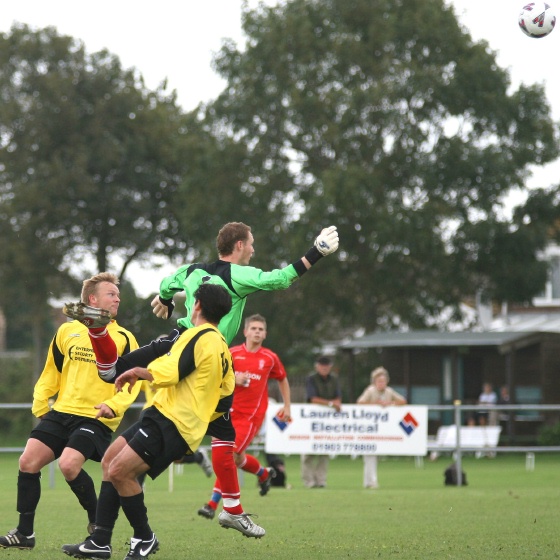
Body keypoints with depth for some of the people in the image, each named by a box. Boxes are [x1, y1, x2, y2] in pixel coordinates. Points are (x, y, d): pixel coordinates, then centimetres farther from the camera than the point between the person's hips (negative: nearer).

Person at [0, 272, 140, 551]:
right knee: (28, 462, -7)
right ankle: (24, 533, 4)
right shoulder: (67, 331, 10)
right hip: (61, 413, 5)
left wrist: (114, 405, -19)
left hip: (97, 418, -5)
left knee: (68, 463, -25)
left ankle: (97, 521, -2)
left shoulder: (123, 338, 1)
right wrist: (39, 404, 10)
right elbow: (51, 372, 19)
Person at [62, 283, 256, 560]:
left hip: (171, 422, -10)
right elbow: (225, 394, 27)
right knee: (110, 461, 9)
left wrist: (137, 372, -3)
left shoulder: (199, 335, -11)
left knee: (119, 471, -18)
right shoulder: (222, 347, 19)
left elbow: (167, 374, -20)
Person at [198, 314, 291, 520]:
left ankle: (213, 504, -5)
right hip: (230, 412, 3)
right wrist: (232, 379, -13)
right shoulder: (232, 354, 3)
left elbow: (282, 380, 20)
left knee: (230, 456, -13)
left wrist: (287, 406, 17)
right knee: (237, 458, 4)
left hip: (251, 415, -3)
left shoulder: (270, 358, 4)